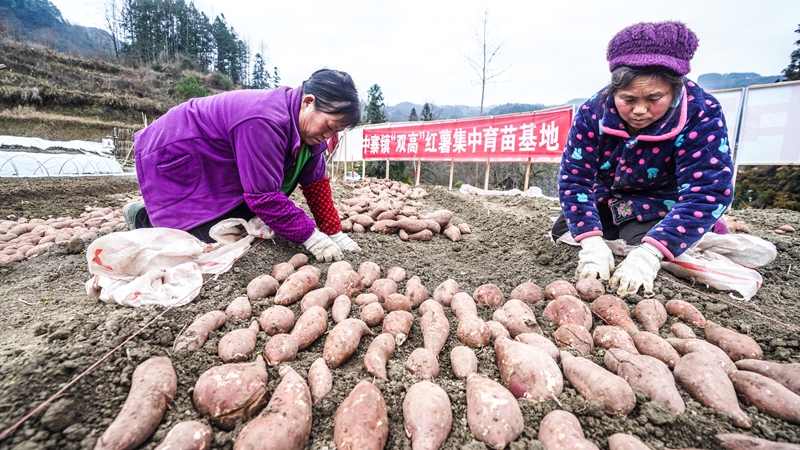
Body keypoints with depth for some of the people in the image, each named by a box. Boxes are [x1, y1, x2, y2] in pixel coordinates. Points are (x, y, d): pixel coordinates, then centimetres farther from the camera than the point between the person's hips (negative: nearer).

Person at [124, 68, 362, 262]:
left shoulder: (306, 121, -8)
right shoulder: (265, 122, -37)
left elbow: (316, 183, -8)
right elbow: (264, 195, -35)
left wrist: (335, 233, -13)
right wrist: (310, 237, -32)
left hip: (215, 166, 9)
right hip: (174, 154, -8)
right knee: (214, 240, -12)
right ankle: (142, 217, 14)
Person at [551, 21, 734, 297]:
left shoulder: (702, 115, -28)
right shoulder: (593, 112, -24)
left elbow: (707, 191, -33)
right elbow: (573, 178, -26)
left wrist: (650, 253, -47)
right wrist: (592, 243, -39)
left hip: (656, 209, -2)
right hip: (603, 201, 3)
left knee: (641, 278, -18)